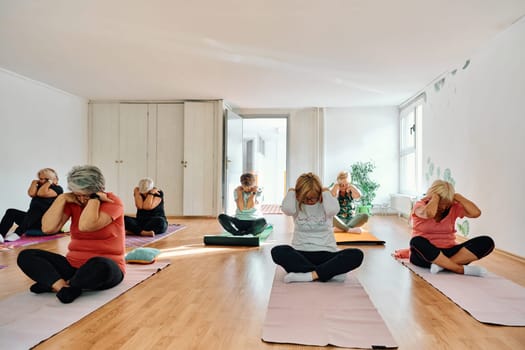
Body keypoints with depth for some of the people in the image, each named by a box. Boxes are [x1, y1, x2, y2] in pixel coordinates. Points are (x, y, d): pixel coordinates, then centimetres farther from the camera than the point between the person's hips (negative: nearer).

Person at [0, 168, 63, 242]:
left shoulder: (58, 189, 2)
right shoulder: (39, 186, 21)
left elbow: (41, 194, -15)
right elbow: (31, 194, -3)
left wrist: (49, 182, -5)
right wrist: (35, 182, 7)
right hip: (32, 217, 7)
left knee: (35, 208, -36)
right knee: (11, 212, -15)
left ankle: (17, 233, -48)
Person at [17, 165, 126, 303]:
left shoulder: (113, 202, -10)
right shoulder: (73, 202, 4)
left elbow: (86, 226, -25)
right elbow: (48, 227, -8)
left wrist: (94, 198, -18)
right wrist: (62, 199, -9)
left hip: (105, 266, -5)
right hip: (73, 265, 5)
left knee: (100, 266, -40)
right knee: (26, 256, -7)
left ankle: (55, 285, -16)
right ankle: (62, 286, -27)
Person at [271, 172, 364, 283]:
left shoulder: (324, 205, 4)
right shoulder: (297, 205, 4)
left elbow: (333, 209, -21)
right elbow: (287, 209, -21)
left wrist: (326, 192, -5)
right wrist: (291, 191, -3)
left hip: (326, 254, 0)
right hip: (301, 255, 0)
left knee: (356, 255, -27)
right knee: (278, 252, -33)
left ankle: (309, 275, -33)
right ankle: (332, 272, -32)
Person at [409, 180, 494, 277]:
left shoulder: (454, 207, 8)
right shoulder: (420, 205, -4)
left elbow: (476, 213, -11)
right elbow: (429, 214, -29)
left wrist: (456, 196, -7)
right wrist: (436, 196, -14)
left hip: (448, 252, 4)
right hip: (424, 254, -3)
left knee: (486, 242, -17)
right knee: (417, 242, -40)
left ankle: (442, 264, -30)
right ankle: (462, 269, -29)